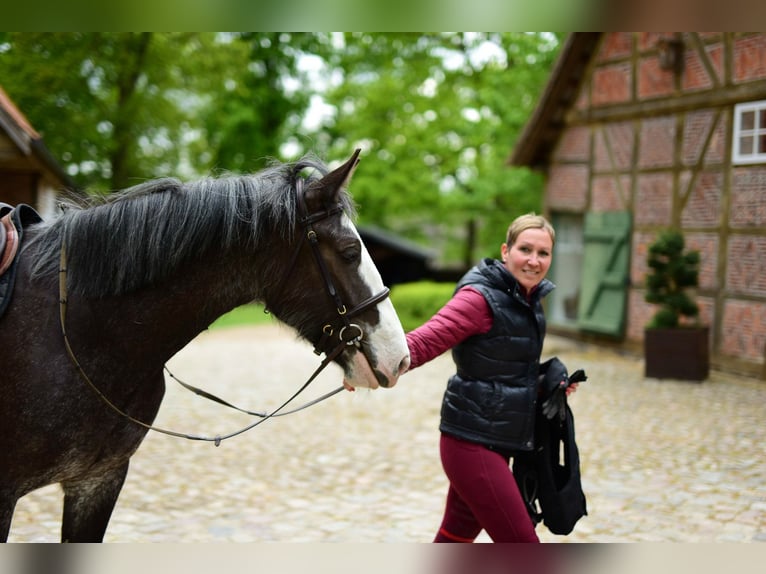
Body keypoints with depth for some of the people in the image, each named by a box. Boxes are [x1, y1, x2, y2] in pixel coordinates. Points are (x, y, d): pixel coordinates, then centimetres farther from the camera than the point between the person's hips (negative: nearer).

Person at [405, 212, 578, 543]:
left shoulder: (529, 300, 12)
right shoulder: (480, 297, -15)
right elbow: (425, 342, -27)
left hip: (497, 442, 9)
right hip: (473, 442, -9)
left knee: (455, 539, 16)